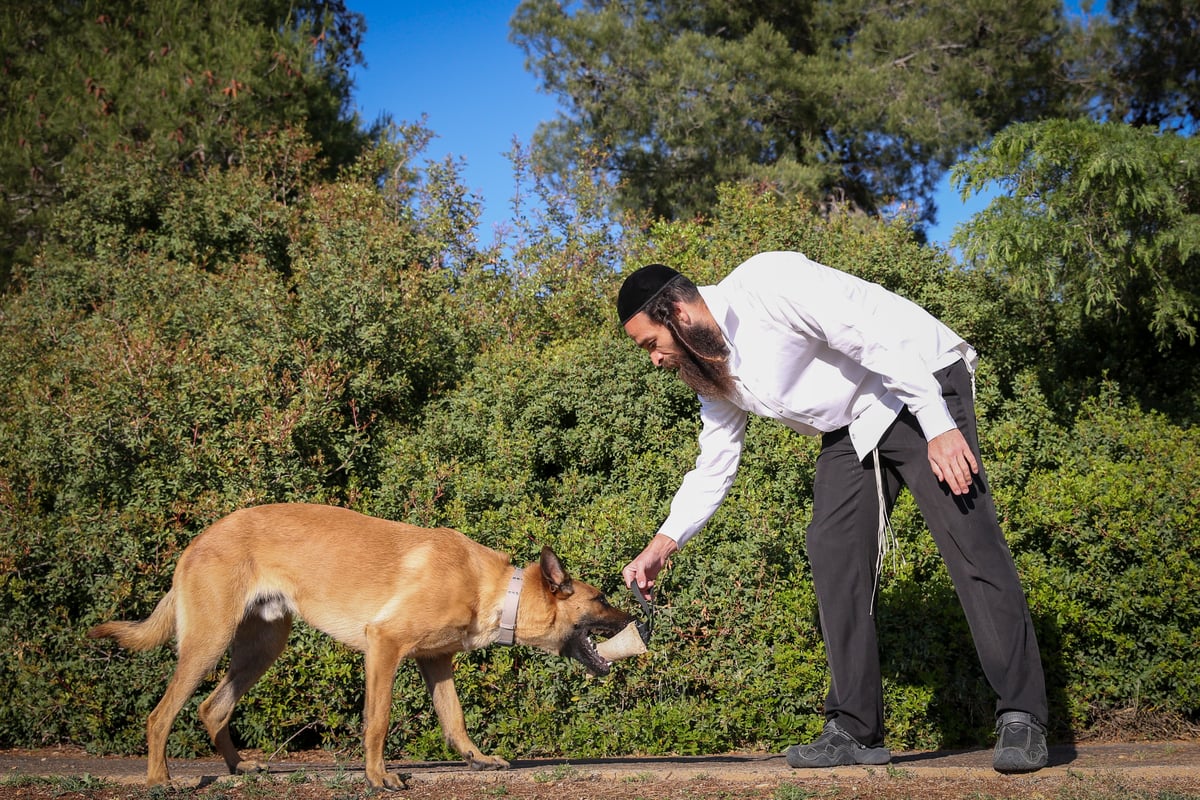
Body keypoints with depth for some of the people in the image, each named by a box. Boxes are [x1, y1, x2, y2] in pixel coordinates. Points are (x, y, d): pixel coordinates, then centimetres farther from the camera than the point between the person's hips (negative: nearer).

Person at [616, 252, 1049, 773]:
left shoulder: (765, 284, -24)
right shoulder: (711, 373, 4)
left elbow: (880, 333, -27)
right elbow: (713, 468, 11)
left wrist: (939, 427, -29)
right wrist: (662, 545, -1)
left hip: (922, 385, -8)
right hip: (851, 429, 9)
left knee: (969, 542, -16)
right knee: (832, 551, -4)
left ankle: (1022, 720, -12)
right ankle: (855, 731, -1)